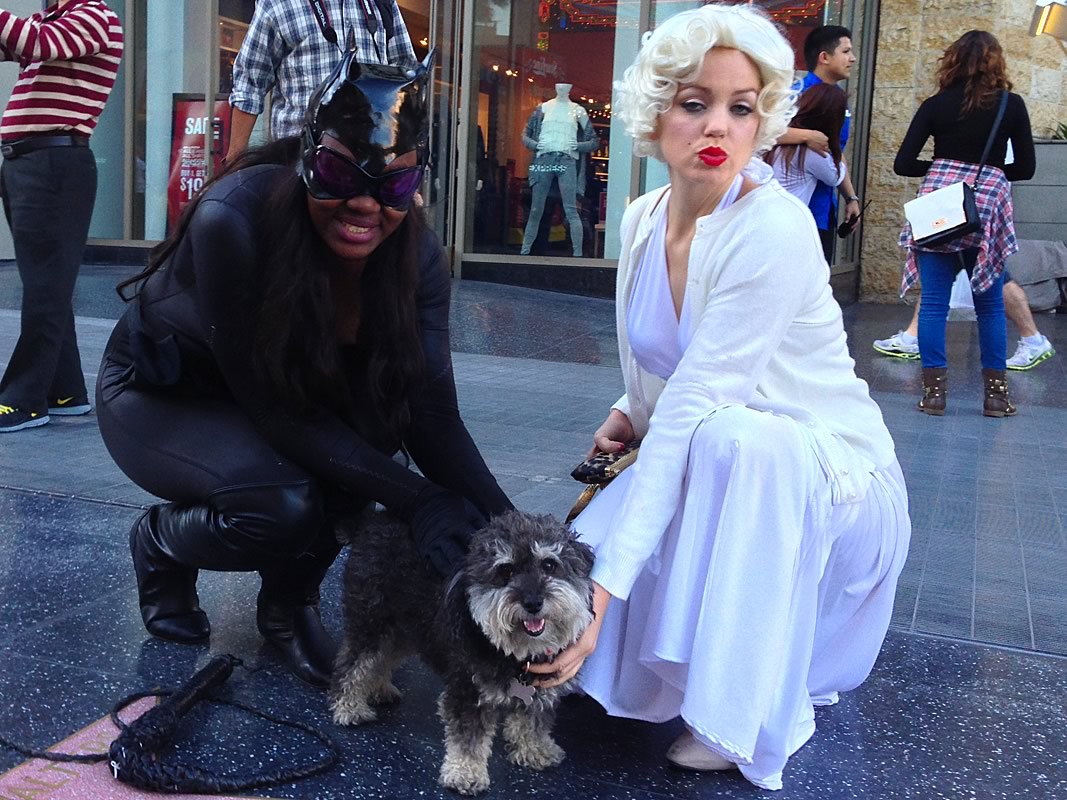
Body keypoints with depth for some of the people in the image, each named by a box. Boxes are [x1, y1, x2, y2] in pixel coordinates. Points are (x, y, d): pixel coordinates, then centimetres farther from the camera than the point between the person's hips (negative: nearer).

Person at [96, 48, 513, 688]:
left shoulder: (418, 255, -19)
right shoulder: (236, 219, -34)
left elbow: (432, 412, -21)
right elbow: (270, 405, -31)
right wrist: (413, 498, -38)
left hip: (297, 392, 5)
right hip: (158, 396, -4)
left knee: (378, 418, -26)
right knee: (284, 504, -32)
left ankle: (290, 599, -2)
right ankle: (162, 545, 4)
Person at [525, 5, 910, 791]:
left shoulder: (774, 230, -25)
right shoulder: (643, 218, -2)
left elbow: (693, 408, -31)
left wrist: (607, 584, -33)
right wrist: (630, 411, -6)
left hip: (828, 484, -6)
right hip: (706, 470, 6)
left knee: (730, 434, -38)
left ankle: (755, 707, -17)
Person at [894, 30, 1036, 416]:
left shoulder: (936, 105, 2)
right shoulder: (1012, 105, 2)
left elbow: (903, 164, -1)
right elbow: (1025, 168, 5)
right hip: (987, 209, 0)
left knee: (933, 302, 2)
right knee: (990, 304, 11)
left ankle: (934, 391, 2)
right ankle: (995, 393, 16)